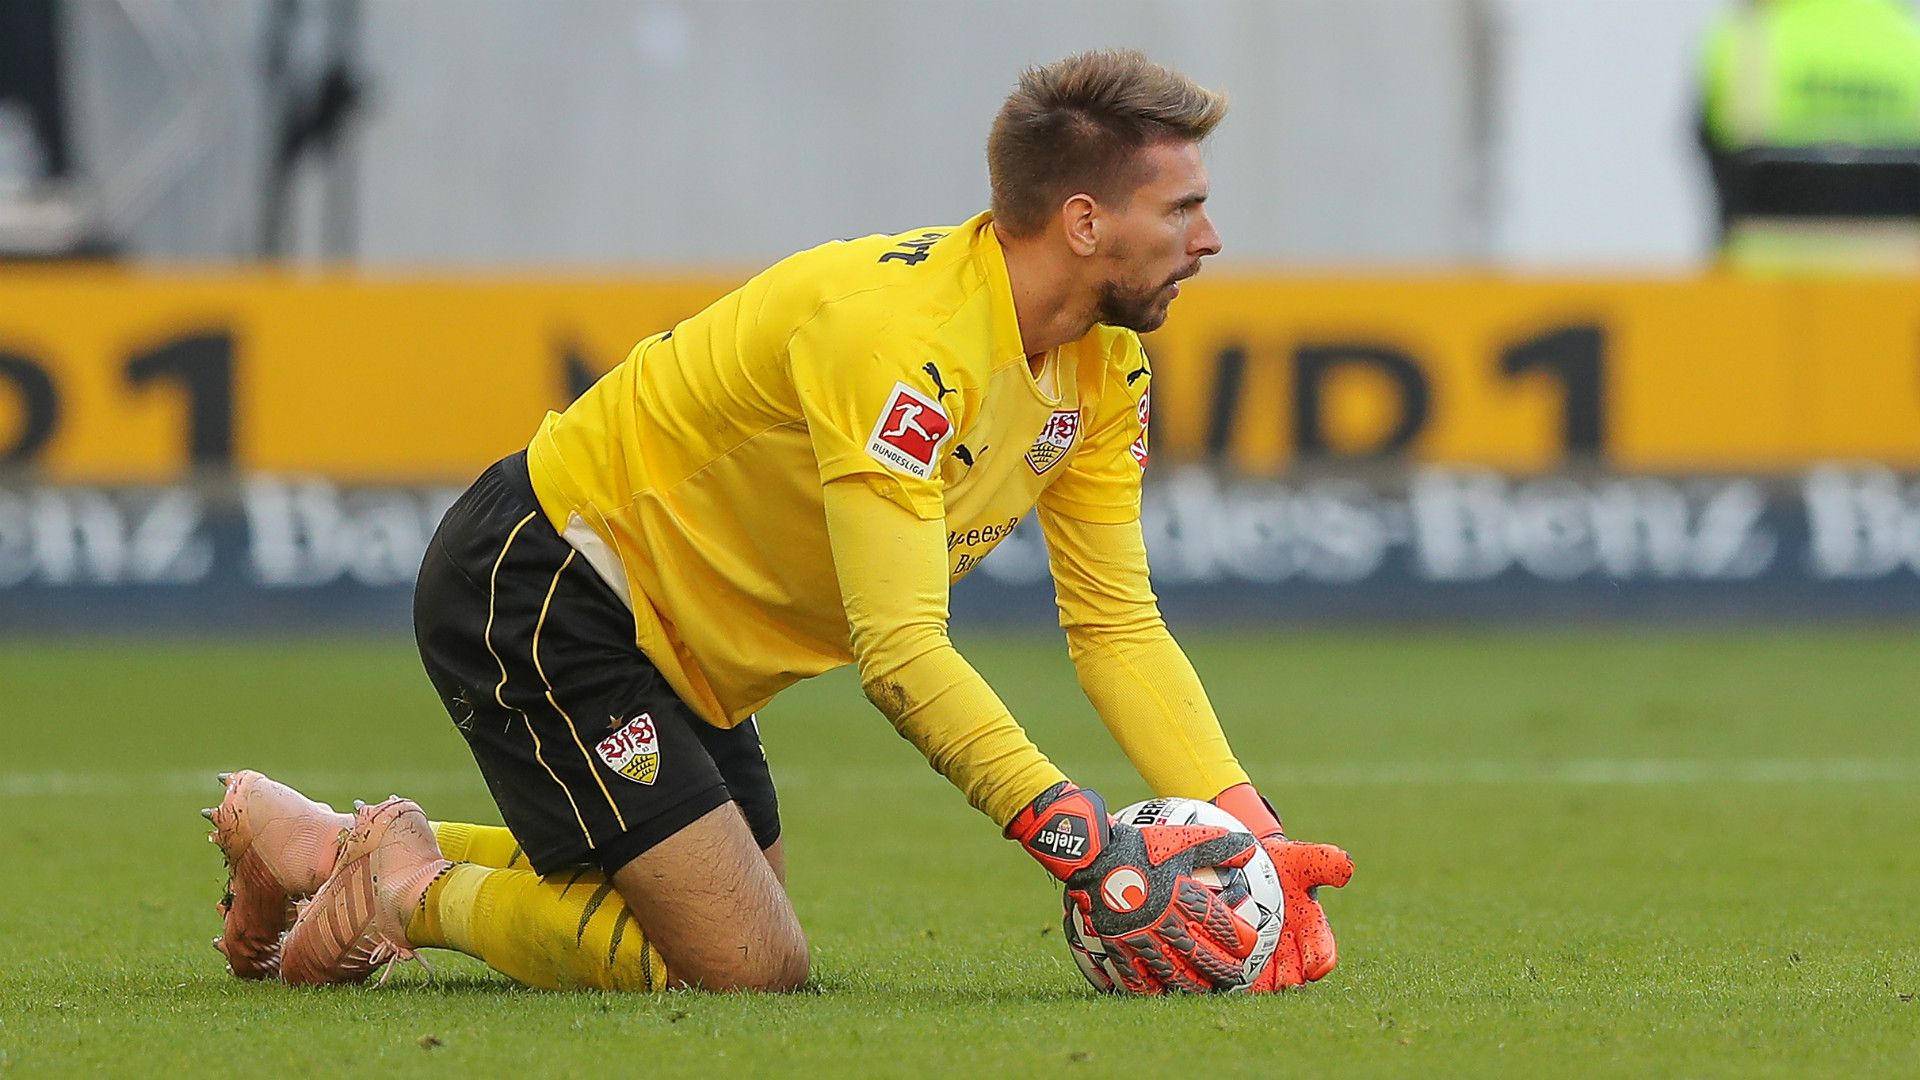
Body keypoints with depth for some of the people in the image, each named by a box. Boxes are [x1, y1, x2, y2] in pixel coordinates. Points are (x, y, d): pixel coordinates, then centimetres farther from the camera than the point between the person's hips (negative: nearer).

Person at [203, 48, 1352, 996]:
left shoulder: (1103, 370, -3)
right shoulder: (897, 332, -31)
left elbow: (1117, 624, -1)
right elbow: (900, 648, -37)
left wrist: (1248, 828, -15)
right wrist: (1088, 848, -42)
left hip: (679, 648, 10)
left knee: (740, 925, 21)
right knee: (748, 967, -17)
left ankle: (330, 845, 26)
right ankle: (410, 889, 1)